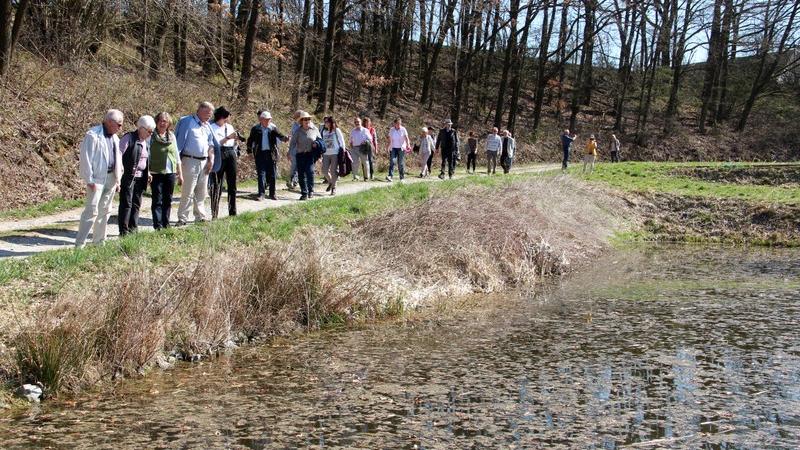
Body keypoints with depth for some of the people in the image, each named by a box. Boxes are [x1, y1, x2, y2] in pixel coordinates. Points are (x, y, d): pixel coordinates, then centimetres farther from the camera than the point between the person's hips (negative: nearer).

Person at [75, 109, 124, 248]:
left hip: (110, 178, 8)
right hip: (97, 179, -8)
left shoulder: (114, 138, 15)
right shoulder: (93, 135, -11)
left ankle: (99, 241, 21)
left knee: (105, 210, 12)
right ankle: (80, 243, -8)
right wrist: (89, 180, -16)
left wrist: (118, 180, 17)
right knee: (92, 211, -11)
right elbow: (86, 158, -14)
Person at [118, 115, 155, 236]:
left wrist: (147, 172, 16)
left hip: (140, 177, 8)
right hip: (128, 176, -8)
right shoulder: (129, 138, -11)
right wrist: (120, 171, -20)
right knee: (126, 204, -5)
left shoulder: (146, 141, 14)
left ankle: (133, 229, 18)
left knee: (136, 204, 11)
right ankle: (124, 231, -1)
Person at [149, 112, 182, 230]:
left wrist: (180, 173, 15)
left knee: (168, 200, 9)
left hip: (170, 173, 5)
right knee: (157, 200, -4)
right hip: (156, 173, -5)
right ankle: (158, 226, -4)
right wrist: (148, 173, -15)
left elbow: (177, 156, 16)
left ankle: (166, 224, 18)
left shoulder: (172, 136, 10)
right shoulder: (152, 136, -4)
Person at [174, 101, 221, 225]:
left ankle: (200, 216, 21)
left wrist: (211, 160, 10)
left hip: (204, 162, 7)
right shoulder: (187, 122, -7)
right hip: (190, 161, -7)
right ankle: (182, 218, -3)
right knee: (188, 192, -7)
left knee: (202, 192, 12)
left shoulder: (207, 126, 14)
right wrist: (178, 161, -15)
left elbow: (211, 144, 20)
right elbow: (180, 142, -10)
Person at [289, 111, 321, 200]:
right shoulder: (298, 131, 2)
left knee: (310, 171, -18)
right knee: (301, 174, 2)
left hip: (310, 154, -1)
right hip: (300, 155, 1)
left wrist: (316, 143, -3)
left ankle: (311, 190, -2)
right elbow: (292, 143, 1)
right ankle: (304, 193, 12)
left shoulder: (314, 129, 5)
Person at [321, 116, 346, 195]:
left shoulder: (336, 130, -3)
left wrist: (343, 151, -1)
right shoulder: (324, 131, 10)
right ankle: (330, 182, 26)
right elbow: (322, 141, 15)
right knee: (324, 171, -2)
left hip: (335, 154, -4)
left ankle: (333, 187, 11)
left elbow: (341, 141, 1)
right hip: (326, 154, 4)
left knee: (334, 171, -3)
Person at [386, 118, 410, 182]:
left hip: (401, 148, -2)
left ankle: (402, 178, 7)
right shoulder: (391, 130, 6)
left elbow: (406, 138, -12)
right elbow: (390, 139, 11)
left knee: (401, 163, 0)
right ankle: (390, 176, -24)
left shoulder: (403, 129, -2)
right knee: (392, 162, -14)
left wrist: (408, 144, -28)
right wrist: (388, 147, 10)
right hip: (393, 148, 2)